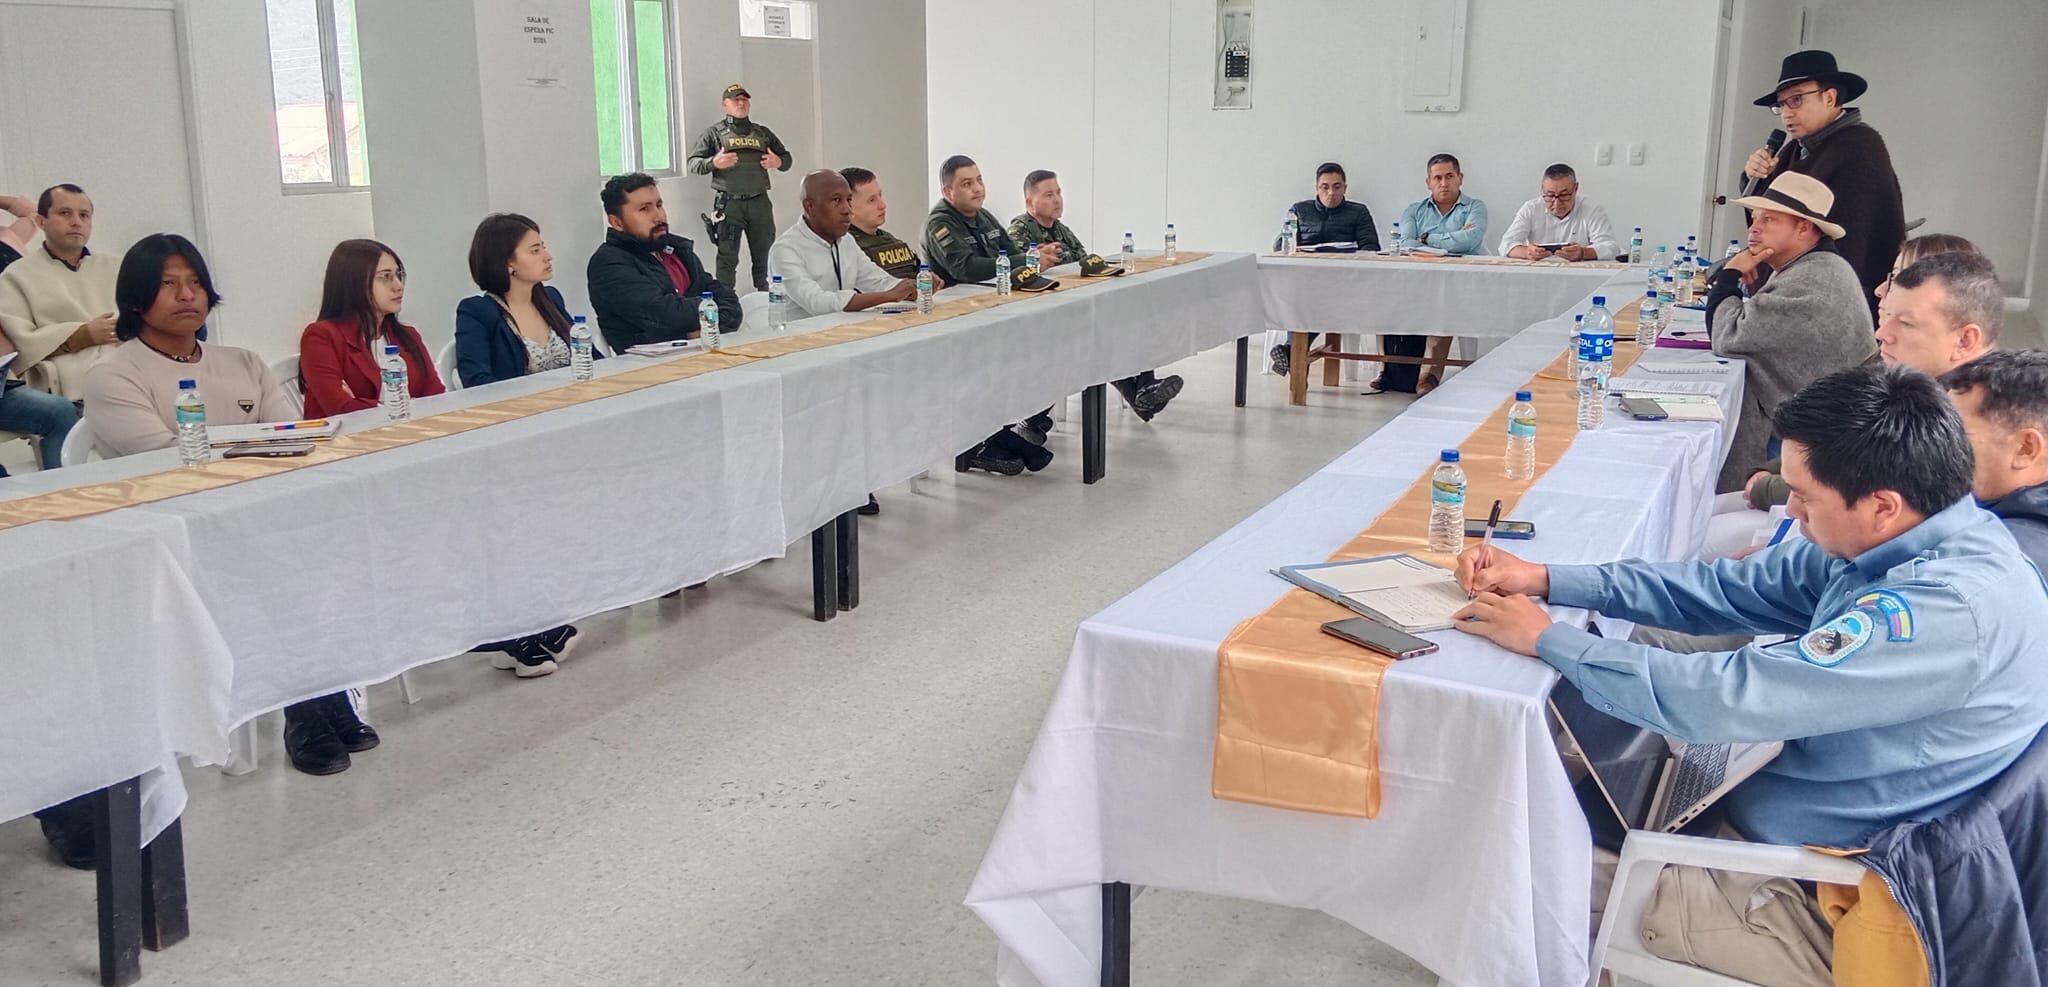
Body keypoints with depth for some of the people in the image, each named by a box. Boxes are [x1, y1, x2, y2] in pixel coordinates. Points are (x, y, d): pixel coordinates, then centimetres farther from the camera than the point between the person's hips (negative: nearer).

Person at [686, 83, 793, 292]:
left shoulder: (763, 133, 17)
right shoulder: (714, 132, 8)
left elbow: (786, 157, 23)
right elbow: (693, 163, 3)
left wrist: (778, 162, -1)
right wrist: (713, 163, -16)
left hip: (760, 202, 3)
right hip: (729, 203, -3)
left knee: (765, 255, 8)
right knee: (727, 257, -2)